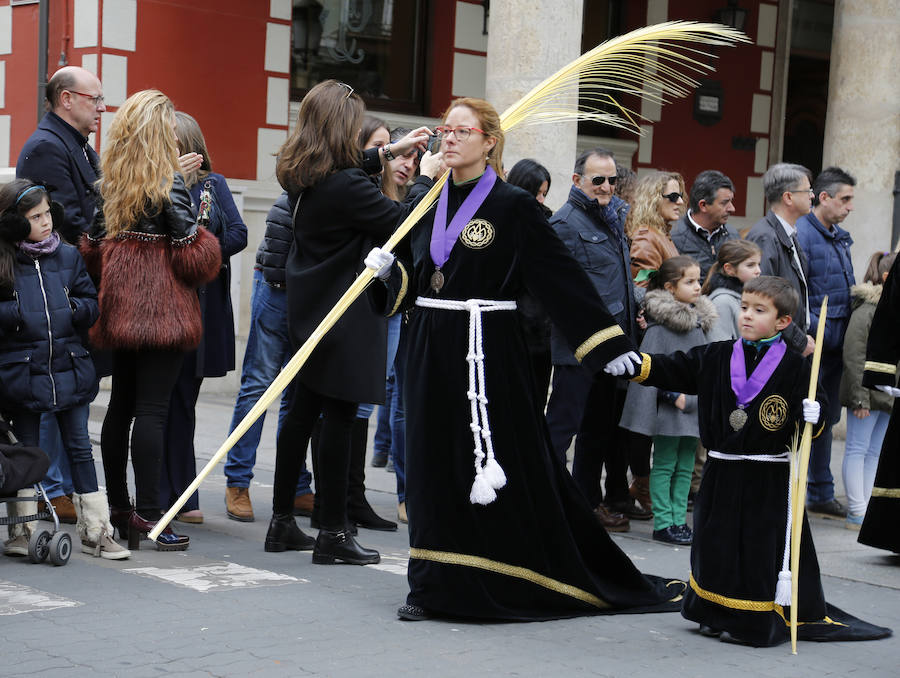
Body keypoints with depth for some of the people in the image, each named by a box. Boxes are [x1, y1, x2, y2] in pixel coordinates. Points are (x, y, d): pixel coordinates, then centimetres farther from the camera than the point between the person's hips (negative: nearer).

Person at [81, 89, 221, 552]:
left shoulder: (109, 181, 7)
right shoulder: (168, 182, -12)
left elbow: (94, 246, 11)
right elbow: (192, 253, -15)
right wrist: (199, 234, 5)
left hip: (120, 305, 7)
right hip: (163, 306, -7)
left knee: (120, 405, 14)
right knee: (152, 409, -6)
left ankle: (116, 508, 22)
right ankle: (148, 514, -7)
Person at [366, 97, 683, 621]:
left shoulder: (513, 205, -6)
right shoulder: (430, 204, 12)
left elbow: (563, 277, -9)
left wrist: (609, 343, -13)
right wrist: (387, 268, -4)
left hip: (488, 351, -6)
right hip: (433, 351, 6)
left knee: (507, 465, -3)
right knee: (434, 464, 7)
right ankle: (435, 587, 13)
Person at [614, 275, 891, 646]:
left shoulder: (795, 368, -4)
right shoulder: (716, 357, 5)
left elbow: (810, 420, -2)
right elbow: (673, 369, 0)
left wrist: (813, 417, -24)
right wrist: (639, 364, -15)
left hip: (769, 480, -3)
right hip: (722, 474, 4)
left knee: (764, 547, -1)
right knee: (716, 543, 10)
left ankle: (757, 620, 12)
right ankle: (717, 613, 26)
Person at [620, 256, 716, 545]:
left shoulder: (698, 322, 11)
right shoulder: (660, 325, -13)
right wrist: (675, 395, -16)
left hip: (693, 406, 7)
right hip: (668, 407, -7)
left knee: (685, 467, 11)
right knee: (664, 465, 1)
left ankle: (679, 519, 19)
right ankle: (663, 523, 6)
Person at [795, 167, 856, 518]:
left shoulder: (840, 238, 16)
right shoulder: (801, 233, -13)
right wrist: (810, 333, -23)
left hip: (836, 344, 9)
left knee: (827, 418, 15)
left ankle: (821, 493, 24)